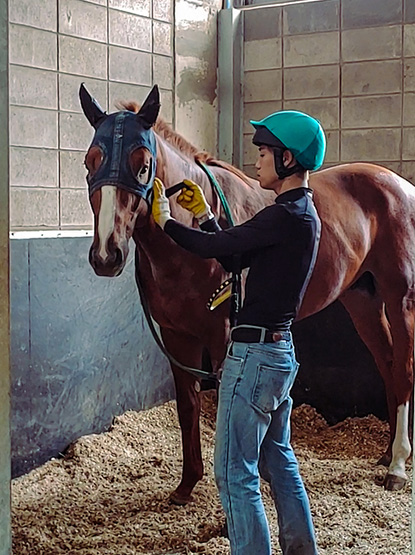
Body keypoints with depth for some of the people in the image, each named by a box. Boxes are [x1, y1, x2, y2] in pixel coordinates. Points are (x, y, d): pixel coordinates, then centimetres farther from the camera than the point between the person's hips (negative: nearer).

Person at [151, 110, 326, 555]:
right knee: (277, 459, 22)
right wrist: (203, 214, 14)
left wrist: (165, 221, -1)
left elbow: (214, 248, -16)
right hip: (280, 350, 11)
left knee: (235, 475, -2)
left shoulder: (286, 215, -19)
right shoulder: (303, 212, 11)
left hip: (254, 354, -11)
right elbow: (237, 256, 17)